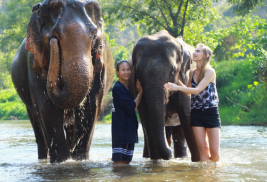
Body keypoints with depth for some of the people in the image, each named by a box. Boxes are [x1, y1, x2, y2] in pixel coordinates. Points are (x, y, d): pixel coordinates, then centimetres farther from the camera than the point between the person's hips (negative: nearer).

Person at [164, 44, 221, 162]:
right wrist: (177, 80, -1)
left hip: (211, 112, -4)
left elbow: (198, 90, -17)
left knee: (215, 152, -5)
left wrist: (177, 87, -21)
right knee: (203, 149, -1)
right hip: (196, 112, 5)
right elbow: (188, 92, 15)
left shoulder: (210, 71, -8)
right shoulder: (192, 73, 11)